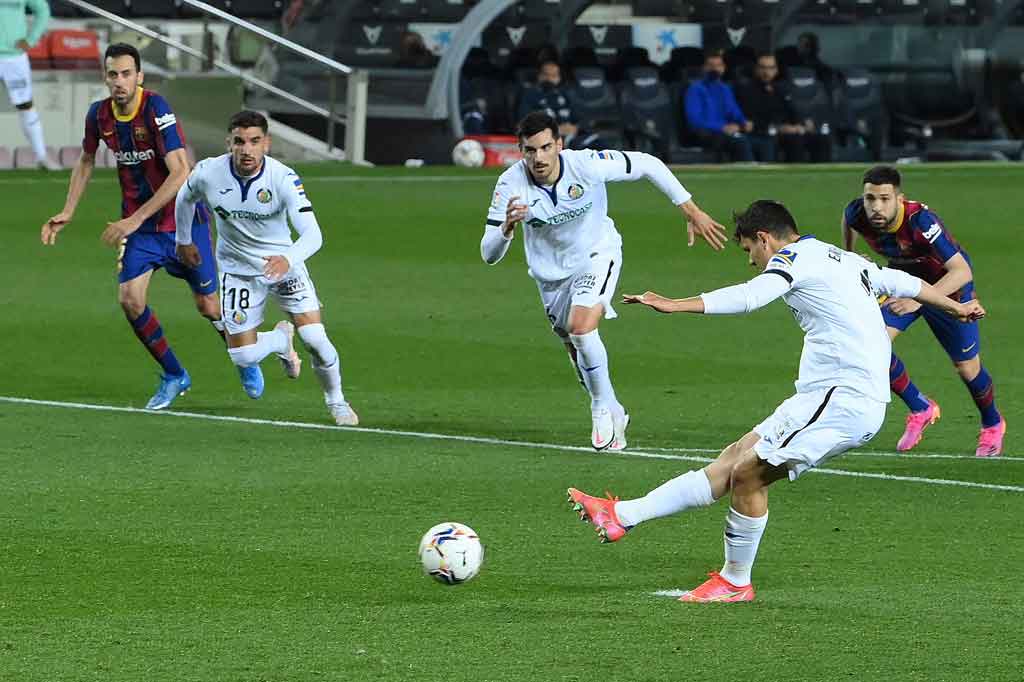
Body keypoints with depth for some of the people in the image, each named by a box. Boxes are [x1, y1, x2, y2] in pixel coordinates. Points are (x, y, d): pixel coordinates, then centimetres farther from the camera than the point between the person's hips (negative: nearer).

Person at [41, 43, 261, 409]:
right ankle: (174, 376, 7)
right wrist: (67, 213, 7)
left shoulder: (156, 109, -24)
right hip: (138, 225, 4)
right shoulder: (99, 114, -5)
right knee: (129, 298, -13)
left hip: (183, 221, -4)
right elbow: (86, 161, 15)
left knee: (208, 305, 3)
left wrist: (135, 219, -31)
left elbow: (181, 173, -30)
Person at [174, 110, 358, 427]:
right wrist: (183, 240, 16)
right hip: (237, 269, 2)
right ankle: (281, 339, 33)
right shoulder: (208, 173, -21)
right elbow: (185, 198, 5)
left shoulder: (283, 178, -27)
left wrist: (288, 259, -55)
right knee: (243, 357, -4)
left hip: (284, 265, -2)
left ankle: (336, 401, 15)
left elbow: (312, 234, -36)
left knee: (315, 339, -15)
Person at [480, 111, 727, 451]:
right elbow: (489, 254, -23)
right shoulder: (511, 184, -24)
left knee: (581, 328, -27)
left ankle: (603, 407, -5)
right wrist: (508, 228, -46)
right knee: (578, 354, 12)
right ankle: (614, 416, 38)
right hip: (551, 272, 3)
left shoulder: (585, 165, -29)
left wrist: (691, 211, -15)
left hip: (597, 255, -3)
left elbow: (648, 165, -16)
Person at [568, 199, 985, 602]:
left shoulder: (794, 258, -5)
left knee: (748, 473, -9)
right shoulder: (848, 261, 24)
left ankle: (735, 582, 5)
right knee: (736, 458, 5)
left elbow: (749, 297, -24)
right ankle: (624, 517, 2)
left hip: (844, 400, -10)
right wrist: (957, 307, 54)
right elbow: (904, 282, 36)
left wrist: (676, 305, -31)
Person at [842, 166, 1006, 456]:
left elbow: (962, 271, -44)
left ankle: (992, 425, 37)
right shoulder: (857, 214, -25)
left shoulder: (920, 221, -40)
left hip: (949, 285, -4)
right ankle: (920, 410, 6)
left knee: (967, 367, 5)